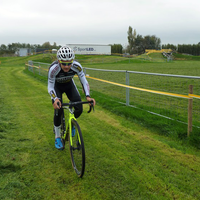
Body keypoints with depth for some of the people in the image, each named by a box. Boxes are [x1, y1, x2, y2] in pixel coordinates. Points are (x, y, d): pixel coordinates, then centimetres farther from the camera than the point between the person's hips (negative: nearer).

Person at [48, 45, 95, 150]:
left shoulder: (77, 66, -33)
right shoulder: (53, 69, -38)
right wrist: (55, 99, -46)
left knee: (79, 109, -13)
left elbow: (84, 82, -23)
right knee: (58, 110, -18)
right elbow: (50, 87, -27)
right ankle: (57, 137, 4)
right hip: (57, 86, -2)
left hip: (69, 85, 2)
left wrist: (88, 96, -39)